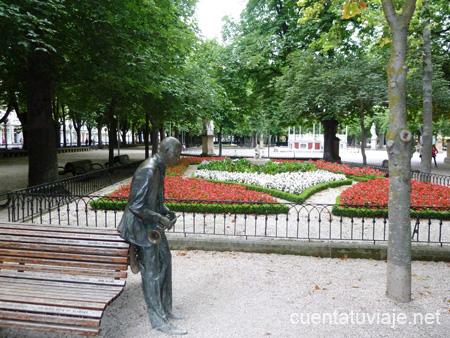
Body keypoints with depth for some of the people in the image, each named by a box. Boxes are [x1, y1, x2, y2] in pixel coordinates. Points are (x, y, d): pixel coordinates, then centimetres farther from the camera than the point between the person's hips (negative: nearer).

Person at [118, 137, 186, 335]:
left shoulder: (159, 168, 4)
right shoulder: (147, 171, -27)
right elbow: (136, 206, -28)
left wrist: (167, 213, 3)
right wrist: (160, 218, -19)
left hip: (152, 223, 10)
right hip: (141, 225, -10)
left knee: (165, 260, 17)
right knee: (151, 272, 1)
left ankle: (164, 310, 33)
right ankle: (158, 320, 18)